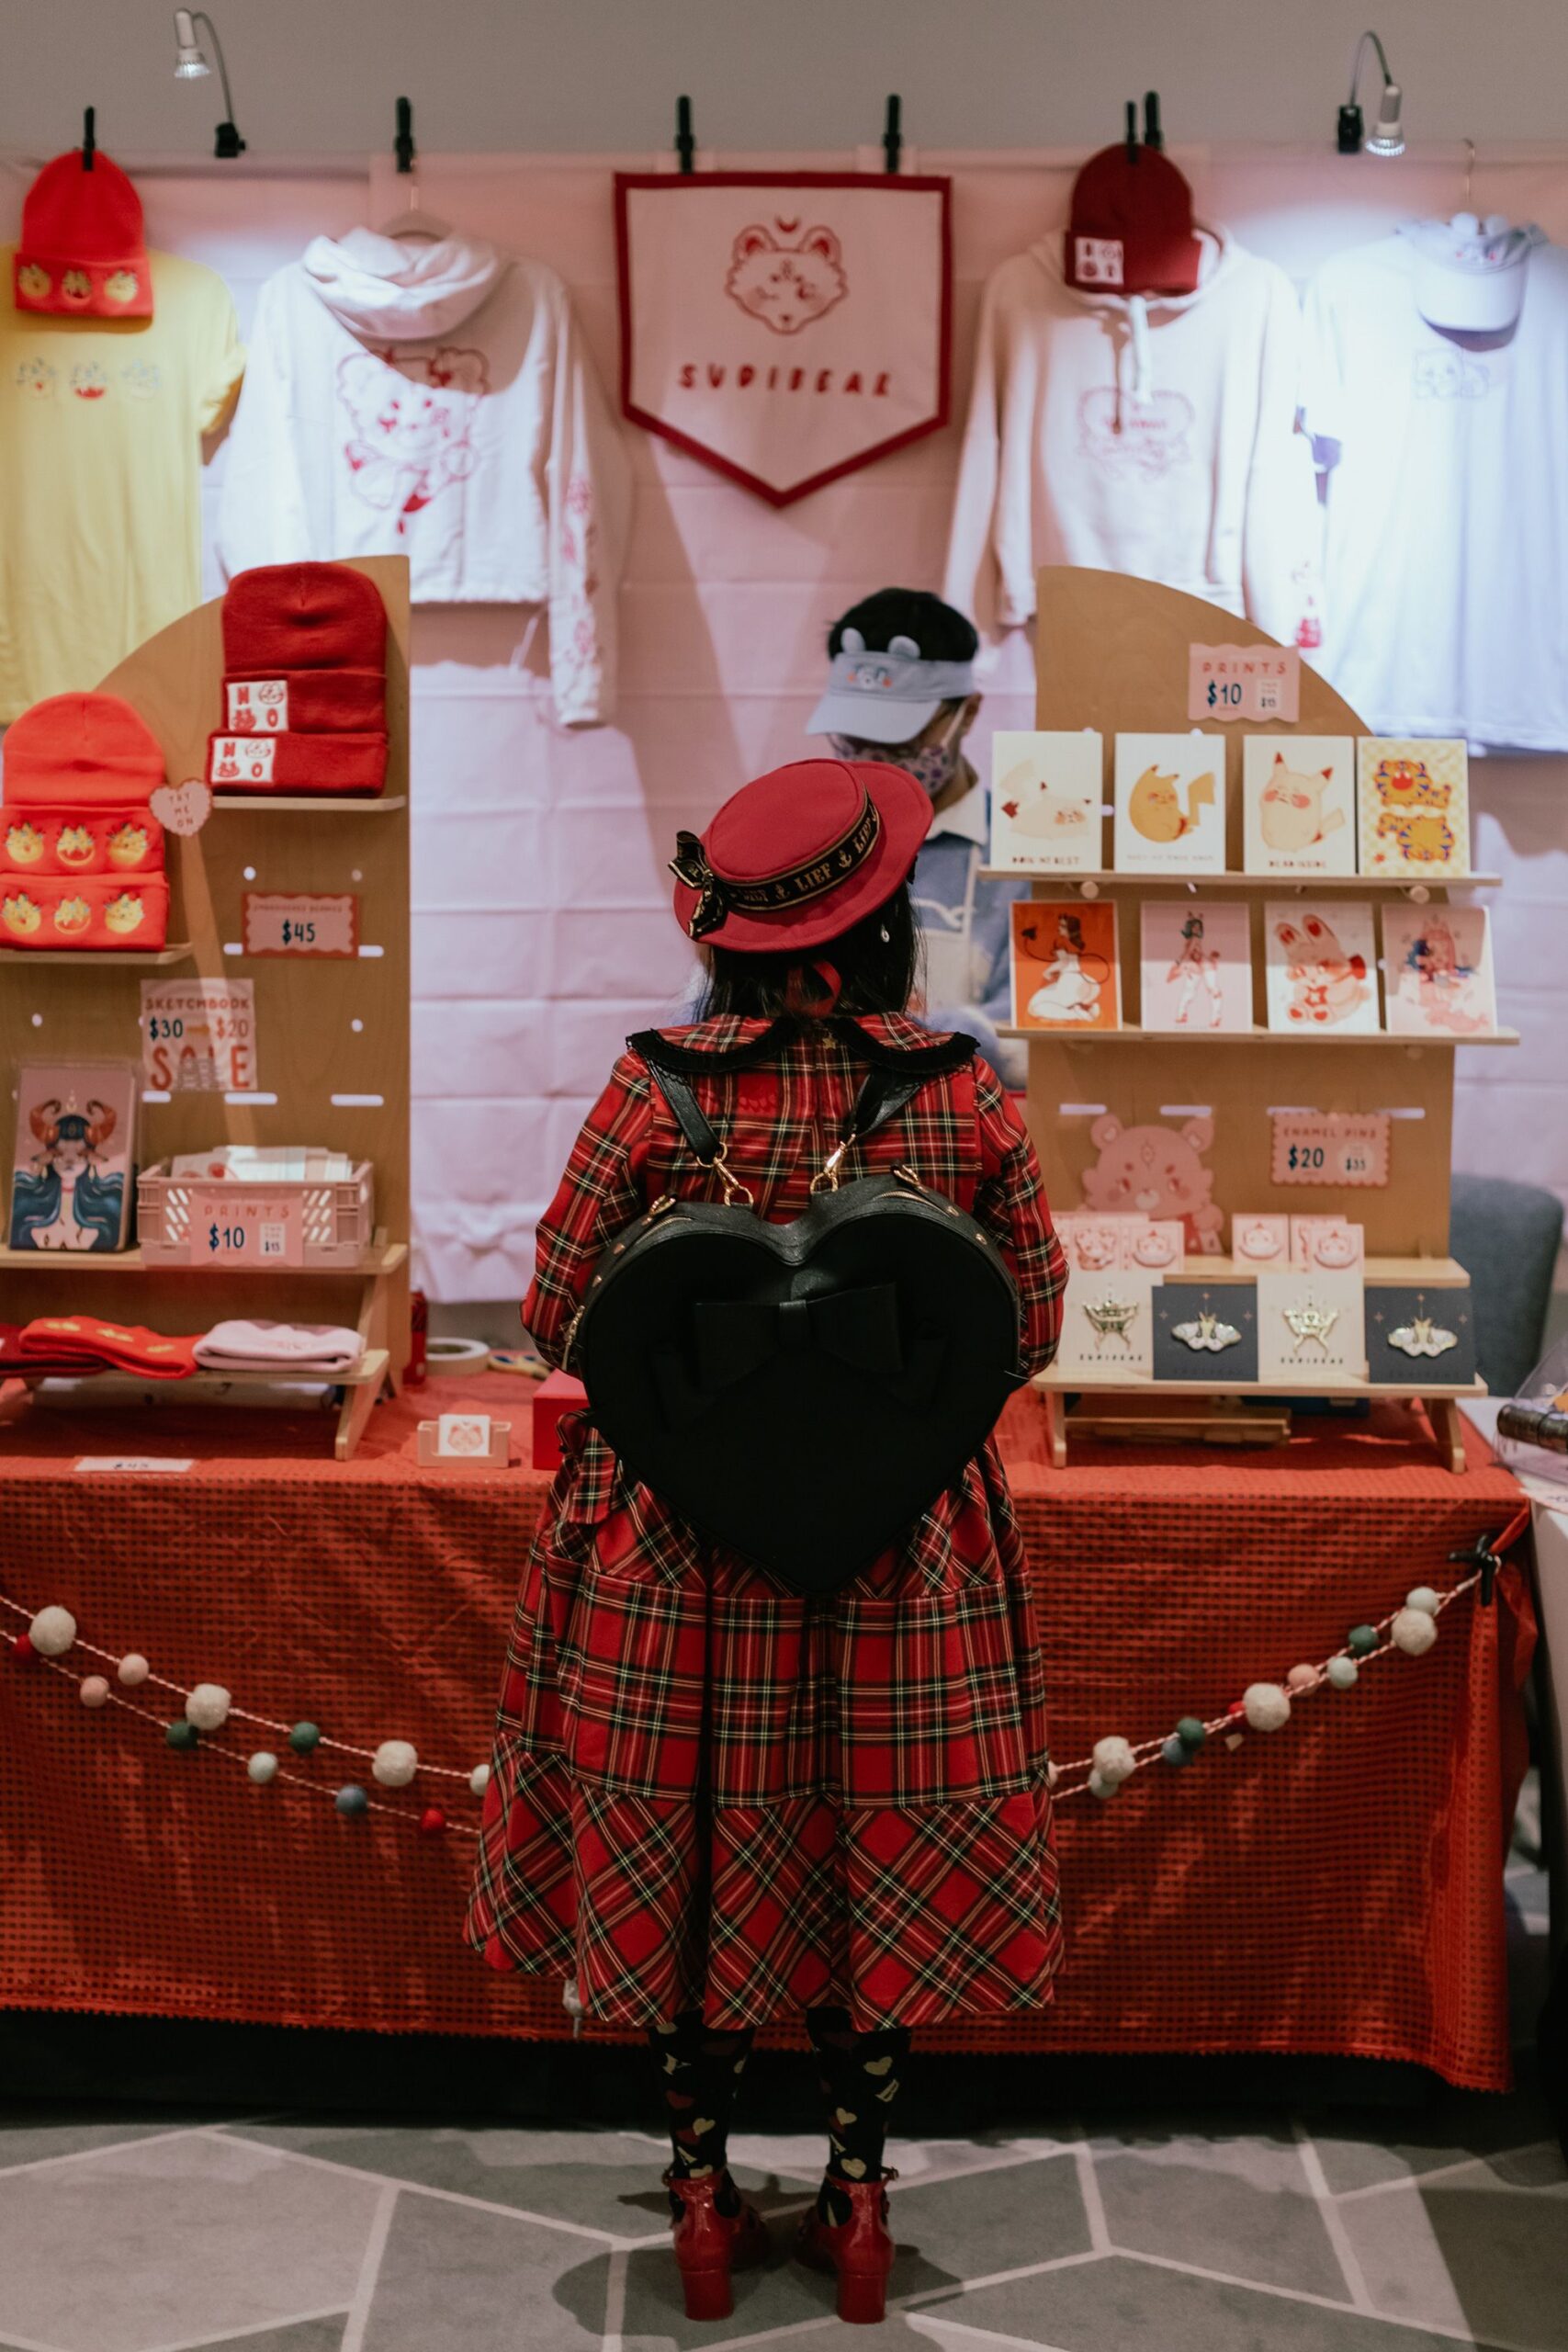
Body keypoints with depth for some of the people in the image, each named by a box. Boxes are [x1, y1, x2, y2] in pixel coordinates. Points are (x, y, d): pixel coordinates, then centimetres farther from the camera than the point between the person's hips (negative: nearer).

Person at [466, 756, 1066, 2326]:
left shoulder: (657, 1091, -13)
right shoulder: (964, 1096, -11)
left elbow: (557, 1321, -5)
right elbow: (1031, 1329, -1)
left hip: (682, 1553, 0)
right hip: (900, 1553, 1)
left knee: (689, 1858, 15)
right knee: (876, 1860, 16)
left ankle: (703, 2196, 27)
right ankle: (859, 2199, 28)